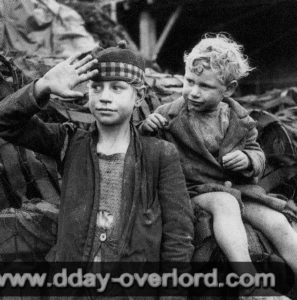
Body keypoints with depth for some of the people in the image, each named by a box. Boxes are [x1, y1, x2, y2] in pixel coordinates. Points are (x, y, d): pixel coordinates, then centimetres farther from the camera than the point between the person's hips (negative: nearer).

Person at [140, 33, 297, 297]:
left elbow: (257, 154, 14)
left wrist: (248, 159, -11)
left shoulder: (239, 120, 4)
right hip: (198, 189, -3)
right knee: (226, 204, -35)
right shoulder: (170, 114, -4)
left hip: (239, 185, 4)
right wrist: (146, 128, -19)